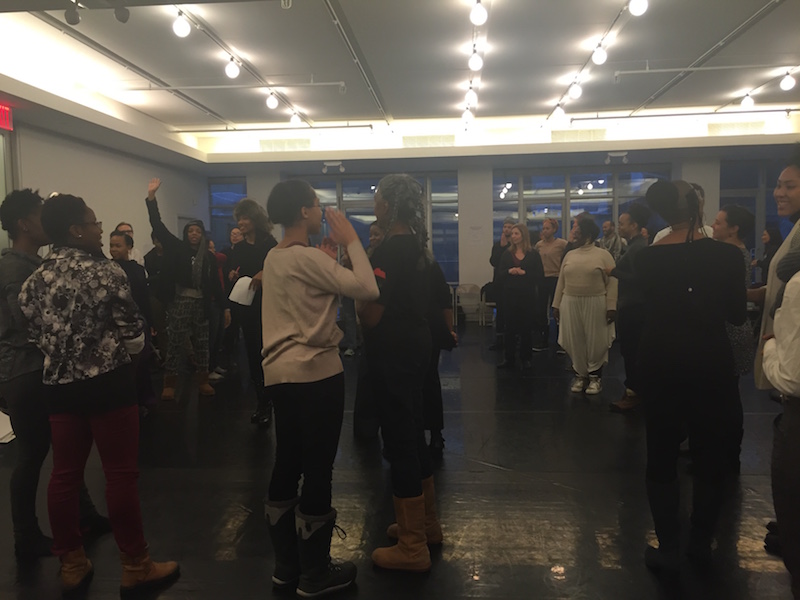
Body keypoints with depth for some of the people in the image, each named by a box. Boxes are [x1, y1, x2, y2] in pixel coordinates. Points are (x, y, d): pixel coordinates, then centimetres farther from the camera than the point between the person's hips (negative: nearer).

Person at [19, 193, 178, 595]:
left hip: (59, 385, 7)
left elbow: (35, 334, 9)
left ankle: (71, 565, 26)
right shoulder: (106, 272, -13)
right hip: (108, 383, -6)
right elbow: (133, 335, -13)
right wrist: (126, 359, 8)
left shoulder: (36, 279, 5)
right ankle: (135, 567, 13)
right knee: (121, 474, 2)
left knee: (64, 474, 12)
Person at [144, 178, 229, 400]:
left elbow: (215, 283, 8)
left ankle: (203, 382, 21)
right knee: (175, 345, -2)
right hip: (179, 303, -3)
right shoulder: (177, 248, 2)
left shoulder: (209, 257, 7)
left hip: (201, 304, 3)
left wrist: (225, 307, 4)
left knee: (202, 345, 10)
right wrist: (152, 196, -12)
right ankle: (169, 384, 7)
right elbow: (158, 226, -5)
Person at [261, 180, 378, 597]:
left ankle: (286, 566, 28)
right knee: (317, 470, 2)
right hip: (315, 373, -9)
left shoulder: (273, 258, 13)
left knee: (287, 467, 15)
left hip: (280, 372, 9)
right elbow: (367, 290, -20)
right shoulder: (308, 257, -15)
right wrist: (351, 241, -10)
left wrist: (334, 249, 8)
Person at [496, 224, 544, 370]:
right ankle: (509, 359, 12)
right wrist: (509, 271, -14)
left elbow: (540, 275, -4)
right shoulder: (507, 254, 8)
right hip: (510, 295, 2)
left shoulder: (533, 254, 1)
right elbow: (499, 274, 5)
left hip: (527, 296, -2)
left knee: (526, 327, 4)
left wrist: (524, 273, -15)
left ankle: (525, 358, 15)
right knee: (510, 327, 4)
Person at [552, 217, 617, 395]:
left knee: (595, 341, 2)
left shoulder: (603, 254, -2)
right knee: (574, 341, 6)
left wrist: (611, 306, -14)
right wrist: (556, 304, 8)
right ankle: (580, 375, 19)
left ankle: (595, 376, 16)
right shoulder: (570, 255, 10)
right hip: (570, 303, 4)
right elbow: (561, 281, 12)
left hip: (595, 303, -4)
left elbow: (612, 282, -6)